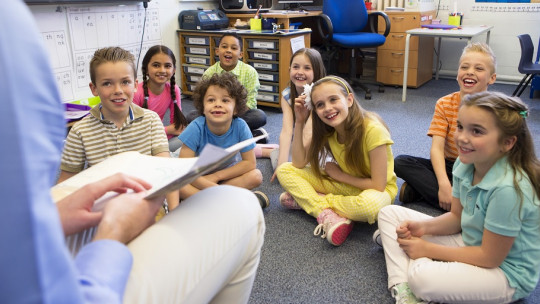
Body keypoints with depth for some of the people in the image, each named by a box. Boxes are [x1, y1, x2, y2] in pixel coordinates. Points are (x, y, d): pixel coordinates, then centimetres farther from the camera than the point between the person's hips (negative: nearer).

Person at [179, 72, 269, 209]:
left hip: (227, 174, 2)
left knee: (256, 176, -24)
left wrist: (216, 176, -21)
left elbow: (250, 163, -16)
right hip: (199, 176, -1)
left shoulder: (240, 126, -22)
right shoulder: (196, 128, -25)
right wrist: (212, 188, -34)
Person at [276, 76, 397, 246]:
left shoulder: (373, 130, -27)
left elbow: (378, 185, -24)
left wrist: (339, 174, -15)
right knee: (284, 171, -10)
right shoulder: (326, 130, -9)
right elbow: (299, 163, -9)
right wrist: (300, 122, -14)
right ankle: (330, 216, -25)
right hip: (345, 185, 5)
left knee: (371, 204, -44)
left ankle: (307, 200, -19)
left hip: (376, 190, -5)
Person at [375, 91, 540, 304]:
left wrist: (428, 249, -17)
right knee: (389, 213, 2)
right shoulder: (465, 164, -8)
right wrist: (423, 227, -14)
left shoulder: (508, 188, -31)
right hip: (470, 243, 9)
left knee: (422, 277, -39)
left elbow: (490, 257, -22)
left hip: (506, 270, -8)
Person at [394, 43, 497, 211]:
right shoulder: (445, 104, -3)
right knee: (400, 162, -19)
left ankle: (421, 190, -19)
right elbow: (437, 148, -13)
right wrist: (443, 184, -30)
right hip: (449, 167, 2)